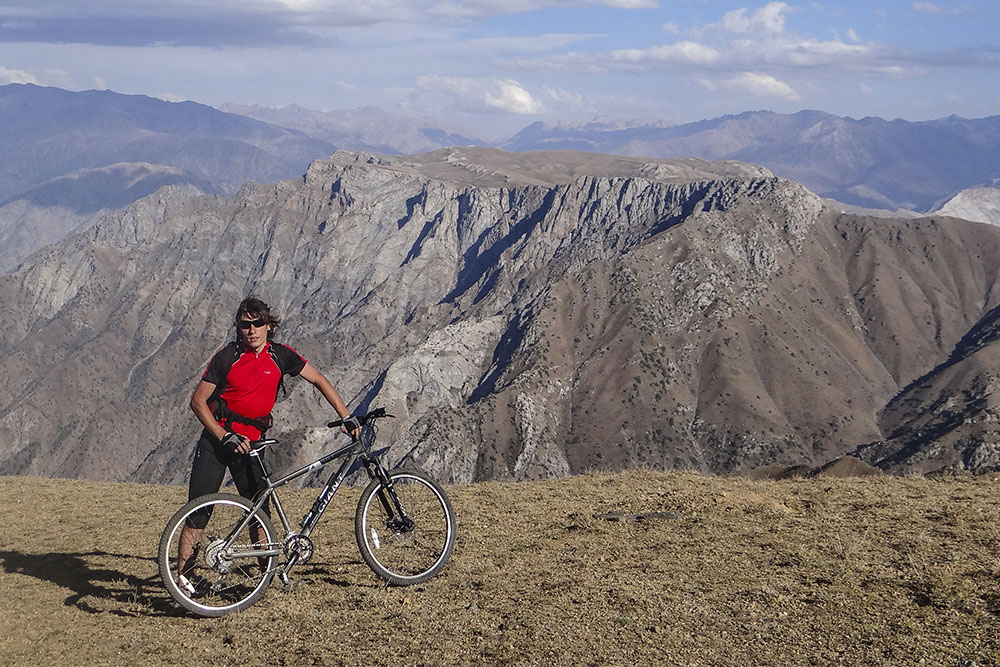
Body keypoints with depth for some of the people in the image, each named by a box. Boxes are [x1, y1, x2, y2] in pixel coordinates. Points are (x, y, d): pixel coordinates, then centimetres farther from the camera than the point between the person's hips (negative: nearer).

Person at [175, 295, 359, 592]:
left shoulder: (280, 356, -1)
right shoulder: (227, 356, -9)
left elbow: (319, 380, 7)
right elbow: (198, 401, -7)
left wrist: (347, 416, 0)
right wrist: (226, 437, -16)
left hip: (250, 443, 3)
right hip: (216, 439, -3)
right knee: (198, 514, -6)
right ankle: (182, 579, 0)